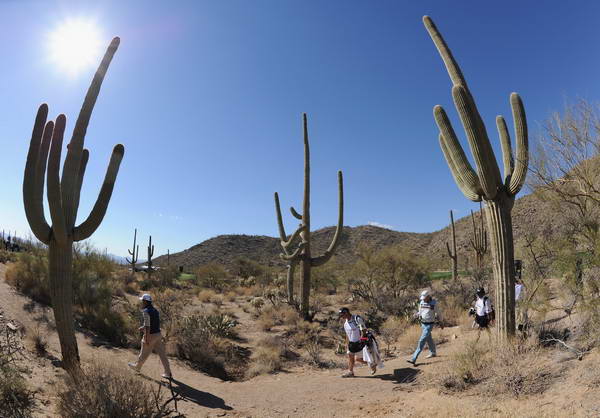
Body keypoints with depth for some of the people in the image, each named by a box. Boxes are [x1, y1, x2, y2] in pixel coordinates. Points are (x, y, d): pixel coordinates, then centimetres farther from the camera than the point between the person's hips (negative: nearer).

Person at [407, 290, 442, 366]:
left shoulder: (434, 303, -16)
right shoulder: (421, 302, -1)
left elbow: (438, 313, -2)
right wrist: (417, 314, -11)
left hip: (429, 325, -6)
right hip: (423, 324, 6)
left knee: (422, 341, -11)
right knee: (428, 339, 23)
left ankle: (414, 359, -15)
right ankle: (433, 353, 47)